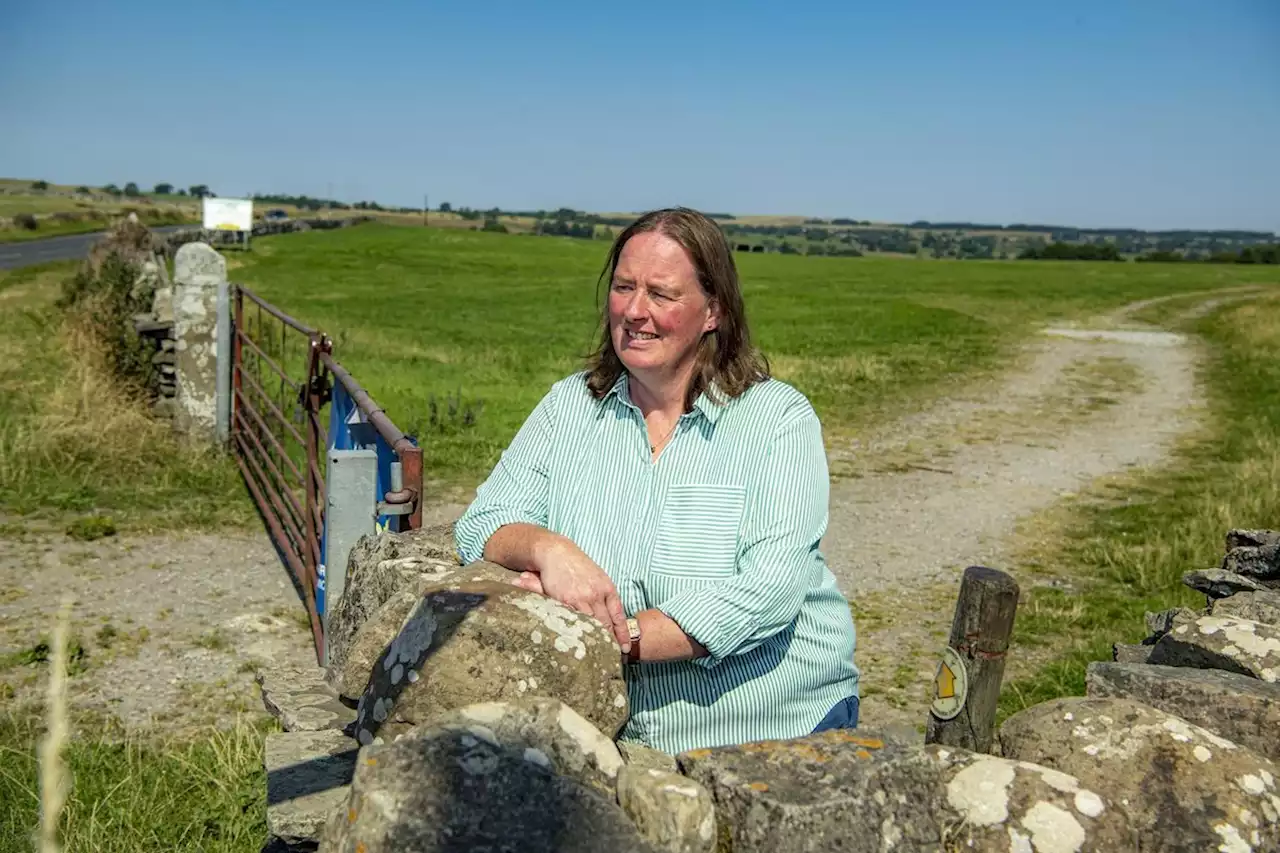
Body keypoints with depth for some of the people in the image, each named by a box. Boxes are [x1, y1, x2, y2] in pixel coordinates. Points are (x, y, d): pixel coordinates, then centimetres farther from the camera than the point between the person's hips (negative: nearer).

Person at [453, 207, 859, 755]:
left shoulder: (778, 417, -4)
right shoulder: (570, 406, 9)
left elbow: (769, 590, -15)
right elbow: (480, 527, 3)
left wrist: (618, 640, -21)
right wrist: (548, 548, -20)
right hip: (608, 733, 3)